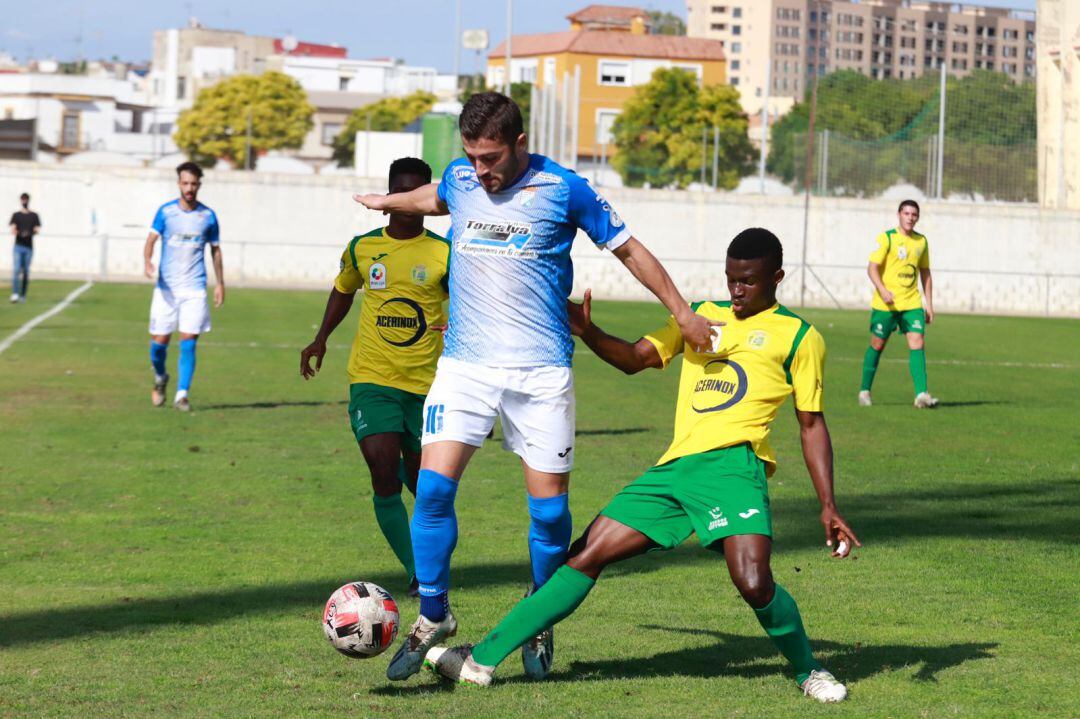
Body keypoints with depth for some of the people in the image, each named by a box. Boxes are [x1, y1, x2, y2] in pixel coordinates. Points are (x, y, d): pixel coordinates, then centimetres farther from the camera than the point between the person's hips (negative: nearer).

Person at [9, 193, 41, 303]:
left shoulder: (34, 215, 7)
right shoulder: (16, 215, 7)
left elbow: (37, 230, -1)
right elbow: (13, 229, -1)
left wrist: (29, 233, -22)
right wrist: (15, 232, -25)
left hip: (29, 247, 1)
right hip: (18, 246, -1)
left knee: (26, 271, 4)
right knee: (16, 270, -13)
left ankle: (23, 295, 12)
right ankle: (15, 294, -18)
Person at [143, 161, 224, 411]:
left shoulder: (208, 216, 4)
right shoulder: (165, 211, 1)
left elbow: (215, 250, 14)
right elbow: (151, 239, -7)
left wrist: (220, 283, 11)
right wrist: (148, 262, -27)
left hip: (194, 289, 0)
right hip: (166, 287, 0)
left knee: (188, 342, -9)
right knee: (159, 342, 1)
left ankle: (182, 395, -3)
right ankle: (160, 378, 30)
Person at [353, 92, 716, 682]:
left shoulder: (564, 189, -5)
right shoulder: (460, 179, 5)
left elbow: (628, 249, 6)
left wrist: (681, 312, 6)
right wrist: (386, 201, 48)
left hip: (541, 370, -2)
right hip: (465, 363, 2)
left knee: (549, 505, -1)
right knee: (433, 486, -12)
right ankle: (433, 617, 2)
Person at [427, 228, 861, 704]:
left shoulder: (798, 336, 9)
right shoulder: (700, 315, 22)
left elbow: (812, 424, 9)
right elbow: (635, 357, 14)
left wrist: (828, 506, 1)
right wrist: (587, 332, -5)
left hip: (731, 464, -5)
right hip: (673, 468, 5)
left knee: (753, 583, -26)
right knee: (586, 557, 3)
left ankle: (808, 671, 3)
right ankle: (483, 660, 8)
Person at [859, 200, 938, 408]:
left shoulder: (921, 241, 10)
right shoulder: (887, 238, -6)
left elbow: (925, 273, 18)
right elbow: (872, 267, -11)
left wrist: (929, 304, 14)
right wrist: (882, 290, -27)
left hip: (912, 303, 4)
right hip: (885, 304, -4)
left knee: (918, 344, -11)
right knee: (877, 345, 5)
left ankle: (921, 395, -17)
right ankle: (865, 391, 20)